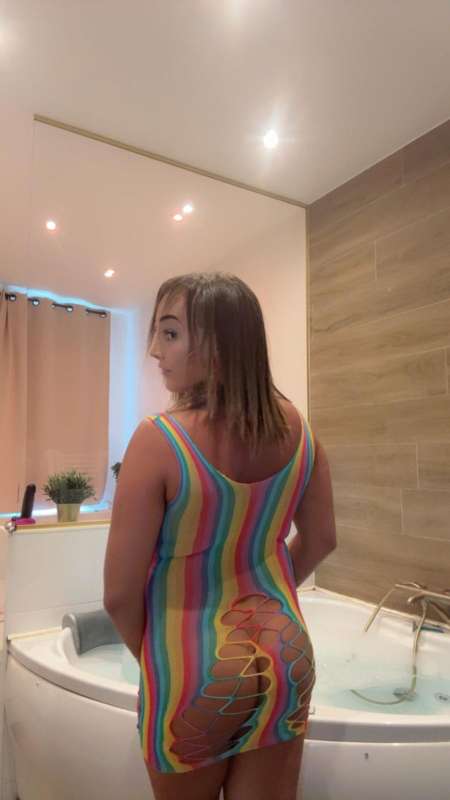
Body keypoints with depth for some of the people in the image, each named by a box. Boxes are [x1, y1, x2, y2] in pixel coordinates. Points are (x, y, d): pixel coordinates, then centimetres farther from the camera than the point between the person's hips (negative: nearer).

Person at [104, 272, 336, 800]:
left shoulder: (159, 440, -26)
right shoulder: (295, 427, -10)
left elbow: (120, 594, -18)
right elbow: (320, 541, 3)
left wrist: (148, 655, 2)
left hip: (194, 671, -3)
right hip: (286, 657, 4)